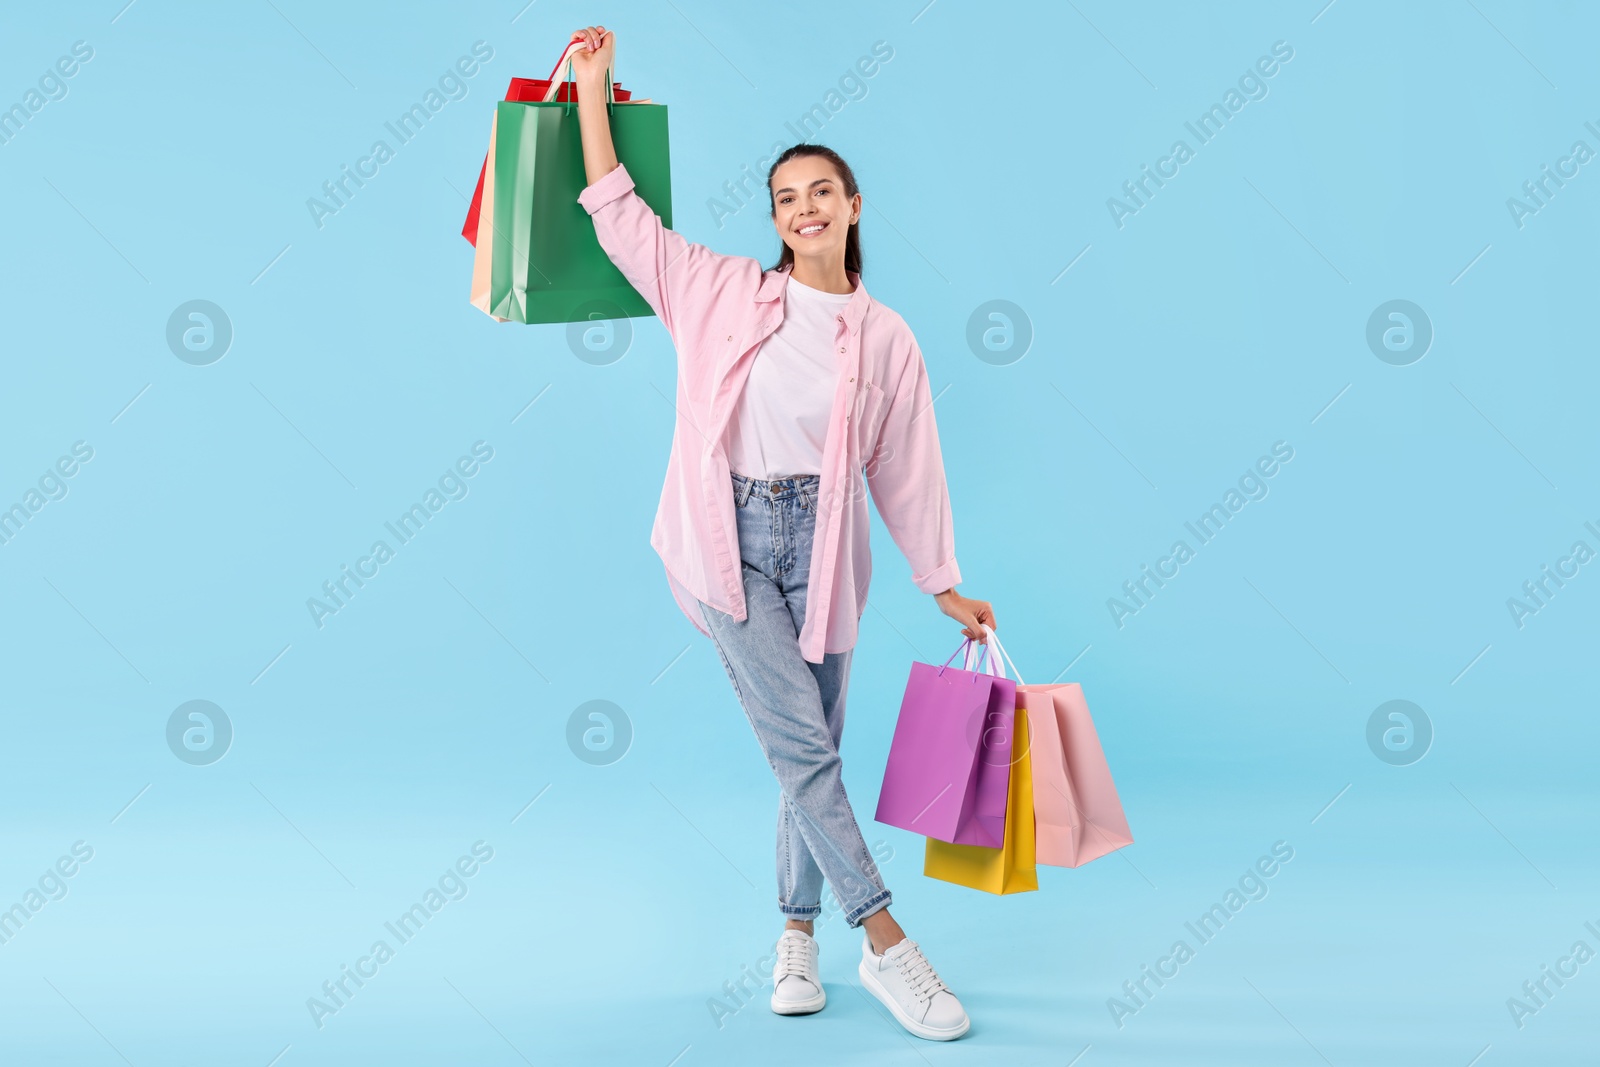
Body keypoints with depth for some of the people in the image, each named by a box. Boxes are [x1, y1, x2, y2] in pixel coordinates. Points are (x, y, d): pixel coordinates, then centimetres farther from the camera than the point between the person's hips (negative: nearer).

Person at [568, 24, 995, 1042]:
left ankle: (796, 935, 26)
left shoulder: (886, 339, 4)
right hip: (728, 538, -1)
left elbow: (907, 471, 8)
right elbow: (620, 215, 7)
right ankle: (886, 942, -3)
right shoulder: (727, 291, 4)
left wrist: (947, 588, 8)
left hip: (820, 549, 2)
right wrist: (594, 85, 8)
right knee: (801, 746, -9)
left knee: (813, 753, 7)